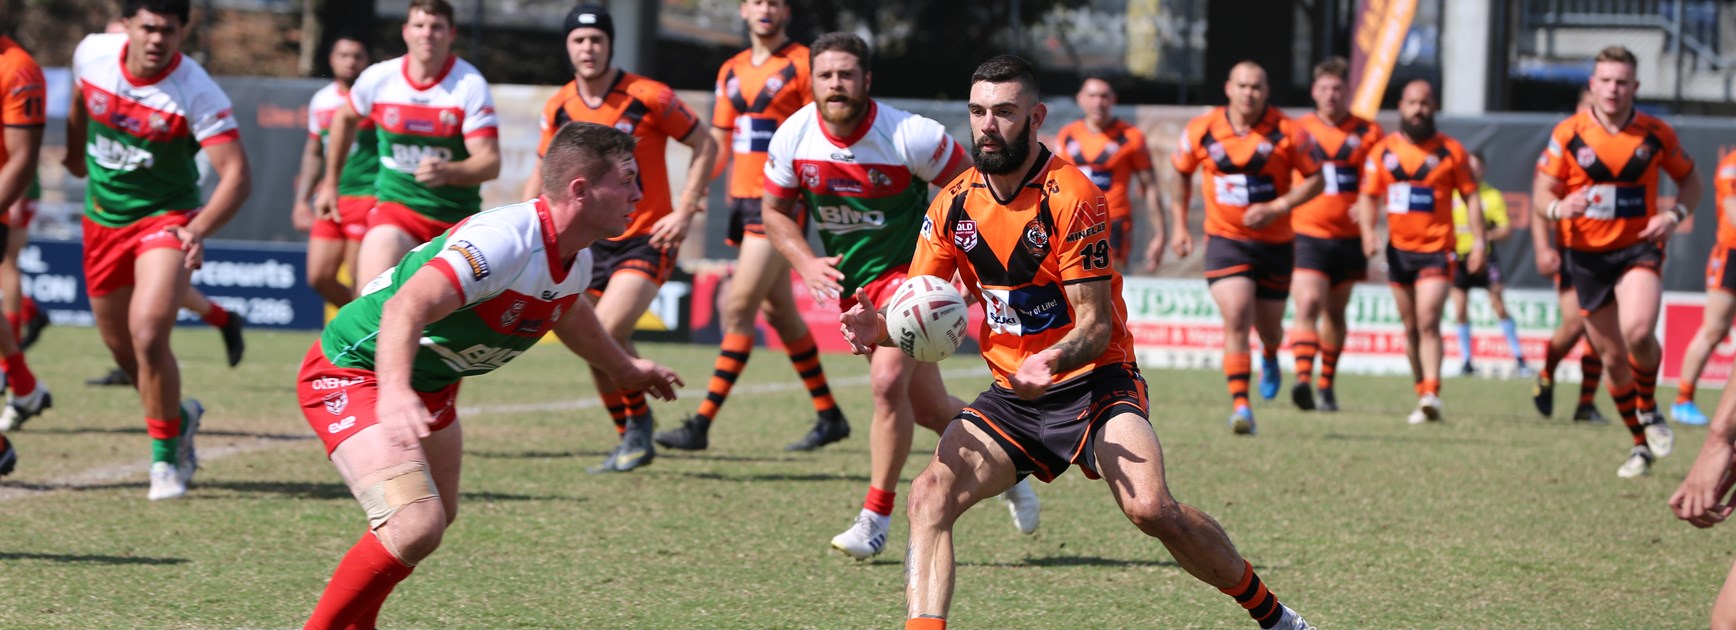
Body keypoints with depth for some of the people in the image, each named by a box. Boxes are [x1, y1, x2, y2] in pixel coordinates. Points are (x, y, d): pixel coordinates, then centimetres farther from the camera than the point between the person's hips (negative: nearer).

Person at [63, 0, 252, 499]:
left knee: (148, 334, -23)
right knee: (122, 347, 14)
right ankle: (177, 417, 43)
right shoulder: (92, 54, -10)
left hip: (166, 219, -5)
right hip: (103, 219, 5)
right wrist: (76, 154, 30)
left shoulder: (197, 93, -23)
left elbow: (236, 175, -28)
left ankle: (166, 456, -5)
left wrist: (199, 229, -44)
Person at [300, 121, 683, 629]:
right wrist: (395, 394, -60)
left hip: (430, 383, 10)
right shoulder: (503, 241, -33)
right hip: (351, 372, -10)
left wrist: (624, 369, 39)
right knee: (416, 526, -25)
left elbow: (569, 313, 25)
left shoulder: (576, 257, -1)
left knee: (439, 516, 23)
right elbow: (405, 307, -45)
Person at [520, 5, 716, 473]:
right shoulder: (559, 109, 2)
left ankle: (639, 424, 0)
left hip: (647, 240, -5)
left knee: (607, 333, -21)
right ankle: (631, 442, 22)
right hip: (591, 243, 5)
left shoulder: (648, 98, -12)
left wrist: (685, 210, -11)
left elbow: (704, 145, -3)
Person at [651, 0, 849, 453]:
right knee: (779, 312, 11)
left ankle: (702, 424, -13)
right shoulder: (732, 71, 14)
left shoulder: (802, 64, -5)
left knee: (738, 309, -12)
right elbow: (718, 143, 18)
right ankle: (830, 416, 22)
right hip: (744, 200, 7)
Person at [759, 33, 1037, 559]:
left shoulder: (911, 136, -20)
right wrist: (805, 262, -11)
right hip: (851, 284, 5)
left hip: (909, 272, -5)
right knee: (931, 410, 10)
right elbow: (774, 210, 5)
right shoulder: (793, 138, -9)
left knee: (888, 379, -25)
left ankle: (876, 517, -13)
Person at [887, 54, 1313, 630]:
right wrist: (878, 327, -20)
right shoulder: (953, 205, 1)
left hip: (1093, 383, -5)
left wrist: (1053, 361, -37)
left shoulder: (1071, 198, -15)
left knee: (1151, 508, -24)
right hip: (1011, 394, 5)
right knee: (929, 495, -18)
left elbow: (1096, 323, -16)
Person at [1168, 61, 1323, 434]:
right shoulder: (1202, 131, -3)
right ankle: (1240, 407, -17)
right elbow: (1181, 174, 13)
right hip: (1225, 239, 0)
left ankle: (1270, 358, 52)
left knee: (1268, 328, 13)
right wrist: (1180, 227, 9)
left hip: (1275, 243, 1)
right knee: (1236, 319, -19)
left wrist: (1276, 208, -17)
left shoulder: (1286, 132, -8)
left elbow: (1315, 180, -3)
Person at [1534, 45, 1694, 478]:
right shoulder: (1568, 134, -3)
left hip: (1638, 248, -2)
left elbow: (1690, 182, 11)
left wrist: (1673, 216, -9)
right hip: (1587, 256, 2)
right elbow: (1542, 193, -1)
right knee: (1612, 356, 6)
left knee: (1638, 331, -28)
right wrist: (1559, 207, -25)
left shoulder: (1657, 134, -2)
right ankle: (1641, 443, 24)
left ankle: (1649, 410, -1)